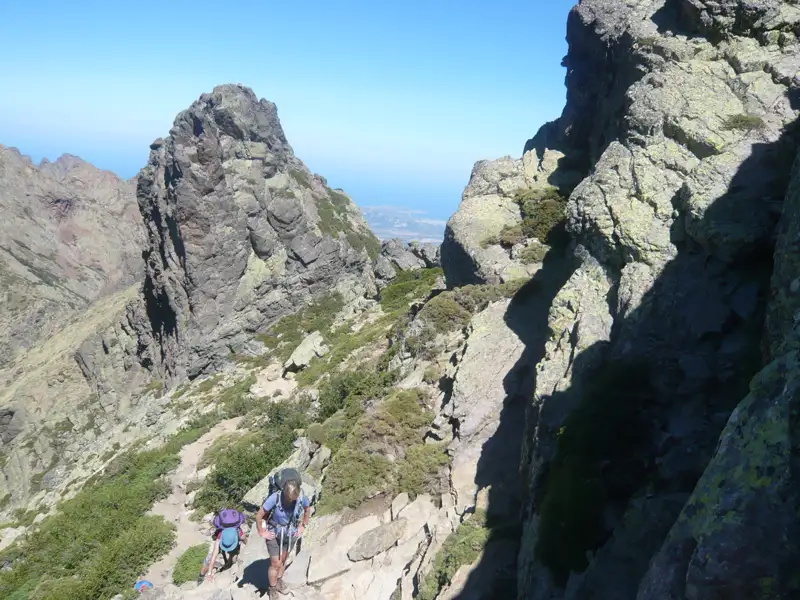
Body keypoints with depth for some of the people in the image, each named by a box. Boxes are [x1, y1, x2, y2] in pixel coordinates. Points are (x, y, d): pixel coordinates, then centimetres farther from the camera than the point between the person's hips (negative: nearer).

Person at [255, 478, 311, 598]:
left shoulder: (301, 497, -24)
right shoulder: (275, 498, -34)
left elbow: (307, 509, 0)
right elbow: (259, 516, -22)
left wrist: (303, 526, 4)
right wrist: (261, 533, -11)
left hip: (290, 534, 3)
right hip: (274, 534, -3)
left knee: (283, 560, 22)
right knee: (276, 564, 5)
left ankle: (279, 582, 46)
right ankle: (272, 590, 29)